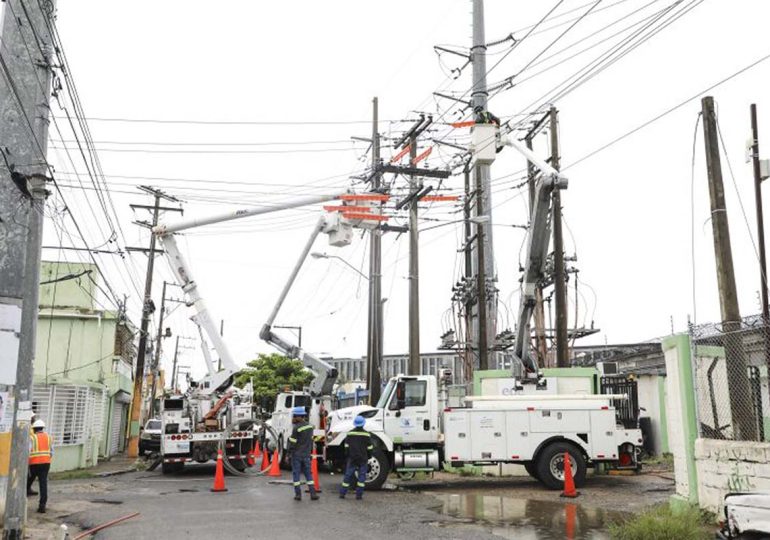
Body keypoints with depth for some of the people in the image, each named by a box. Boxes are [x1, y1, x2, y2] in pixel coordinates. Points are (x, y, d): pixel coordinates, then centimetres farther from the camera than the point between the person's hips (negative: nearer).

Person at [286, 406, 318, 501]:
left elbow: (292, 441, -14)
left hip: (296, 454, -6)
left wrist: (288, 450, 1)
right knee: (308, 473, 11)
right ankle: (313, 493, 7)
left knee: (296, 473, 5)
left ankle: (298, 494, 5)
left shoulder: (296, 428, -17)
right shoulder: (309, 426, 4)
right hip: (306, 454, 6)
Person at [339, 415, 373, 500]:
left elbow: (346, 446, 3)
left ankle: (342, 493, 10)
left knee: (348, 475, 9)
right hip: (363, 458, -2)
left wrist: (348, 456, 14)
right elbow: (369, 448, -2)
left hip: (352, 458, 2)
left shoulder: (350, 433, -1)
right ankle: (359, 495, 2)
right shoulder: (366, 434, -5)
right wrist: (368, 457, 13)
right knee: (361, 476, 4)